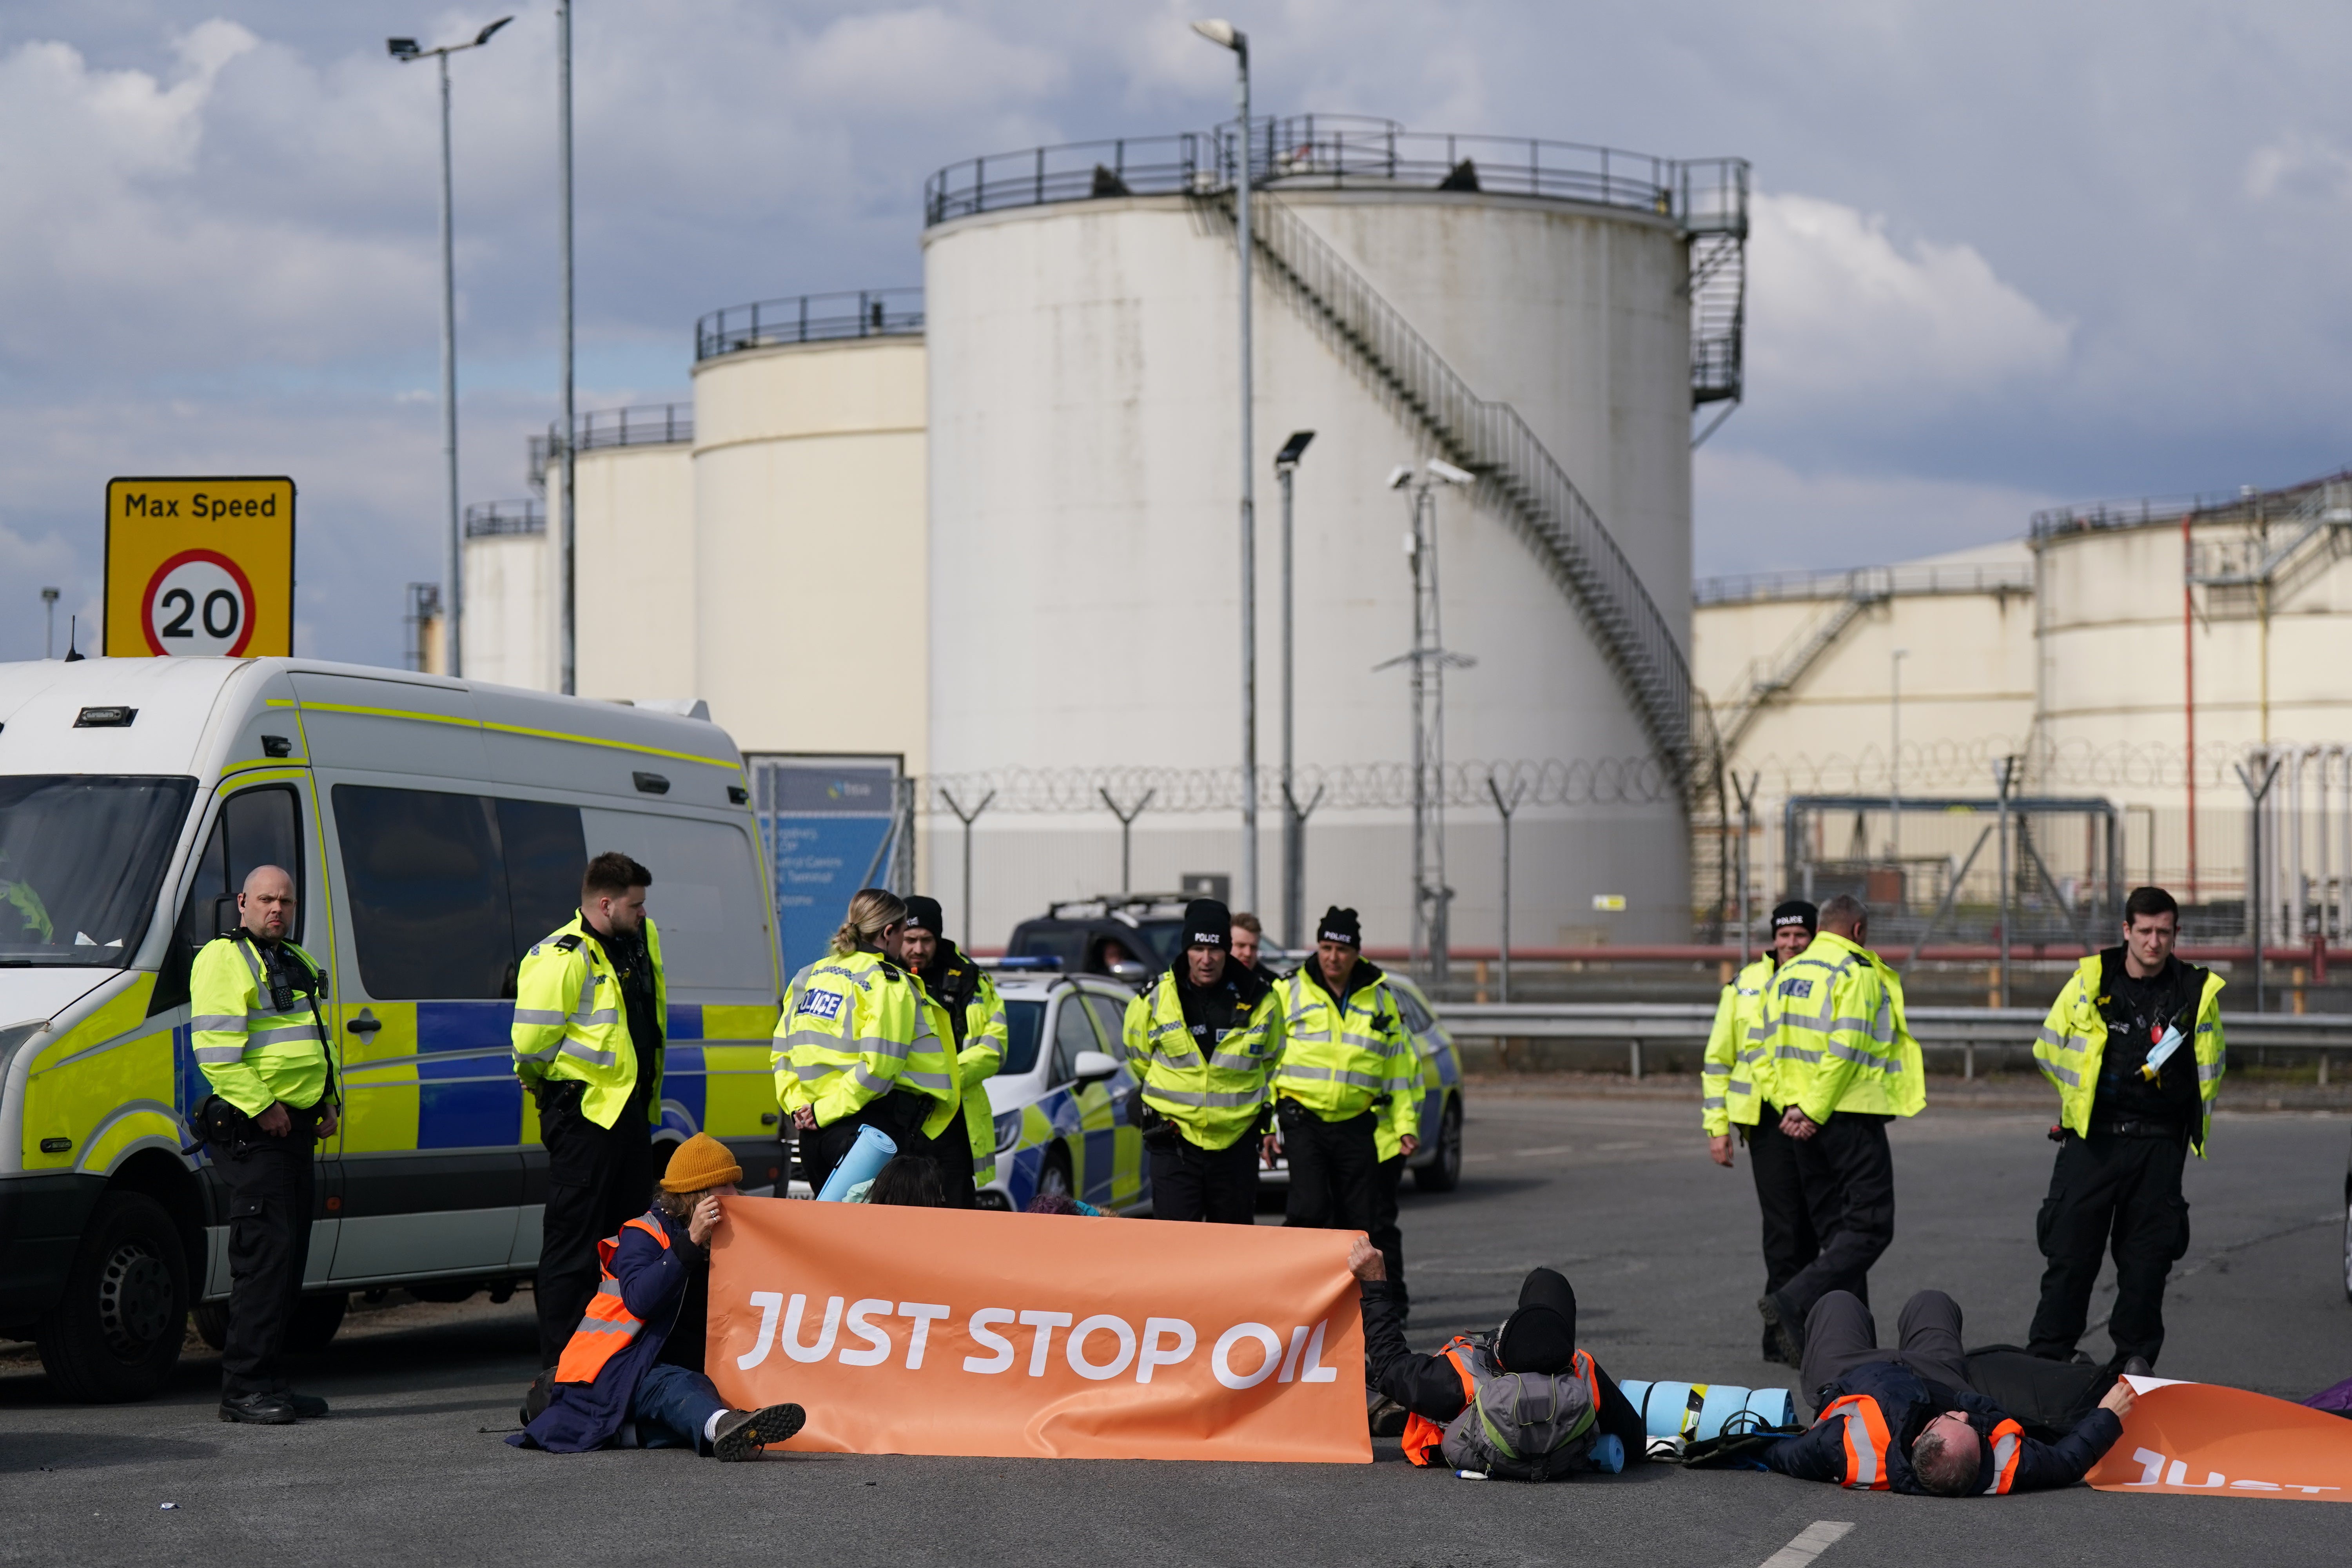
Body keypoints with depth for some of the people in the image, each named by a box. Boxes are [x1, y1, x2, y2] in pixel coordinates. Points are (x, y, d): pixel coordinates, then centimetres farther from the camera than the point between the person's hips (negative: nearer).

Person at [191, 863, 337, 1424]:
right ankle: (245, 1386, -10)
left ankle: (266, 1379, 15)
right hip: (252, 1128, -9)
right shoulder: (224, 959, -8)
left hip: (296, 1127, 9)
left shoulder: (299, 964, 22)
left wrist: (326, 1103, 16)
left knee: (289, 1260, 10)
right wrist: (262, 1107, -21)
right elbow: (217, 1052, -17)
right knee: (265, 1256, -12)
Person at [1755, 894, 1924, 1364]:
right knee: (1871, 1228, -6)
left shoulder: (1786, 974, 15)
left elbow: (1775, 1044, 12)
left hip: (1803, 1117, 8)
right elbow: (1846, 1050, -19)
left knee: (1837, 1231, 13)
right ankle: (1790, 1306, -19)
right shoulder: (1857, 973, -10)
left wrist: (1793, 1105, 4)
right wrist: (1815, 1111, -16)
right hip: (1851, 1115, -8)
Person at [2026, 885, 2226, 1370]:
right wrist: (2084, 1094, 8)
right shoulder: (2090, 980, 1)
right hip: (2091, 1141, -1)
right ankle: (2046, 1359, 6)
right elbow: (2048, 1048, 11)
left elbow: (2208, 1071, 15)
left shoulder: (2197, 992, 4)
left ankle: (2134, 1362, 14)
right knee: (2070, 1255, -1)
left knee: (2147, 1260, 4)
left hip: (2160, 1144, 1)